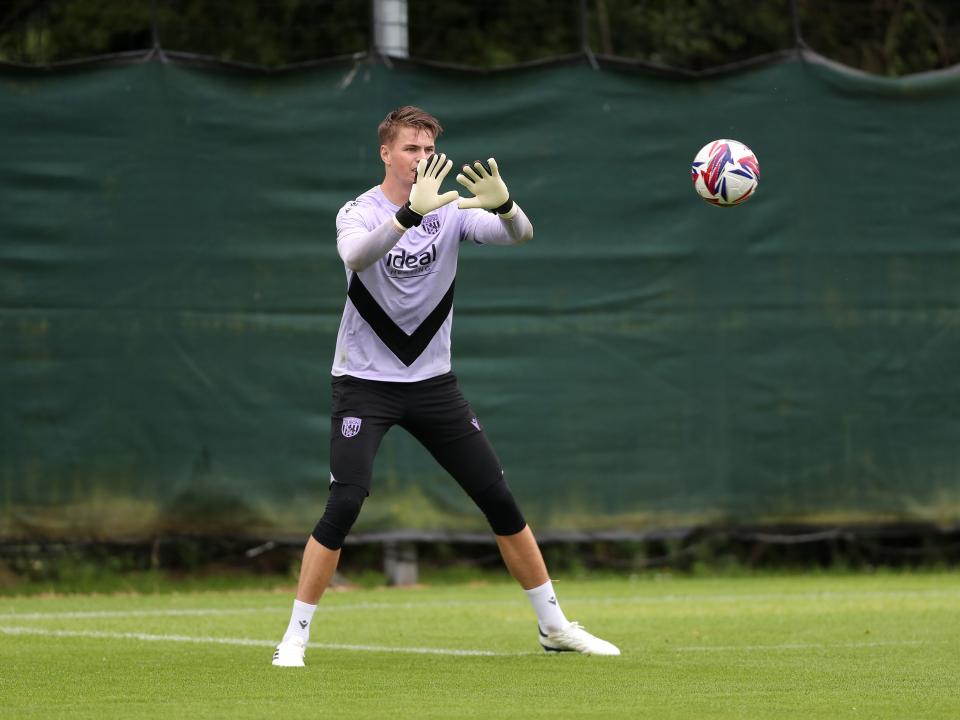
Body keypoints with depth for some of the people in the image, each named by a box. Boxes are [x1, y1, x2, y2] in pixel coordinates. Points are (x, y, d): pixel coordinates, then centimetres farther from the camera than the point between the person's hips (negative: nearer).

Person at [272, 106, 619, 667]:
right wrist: (412, 211, -50)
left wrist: (503, 205, -42)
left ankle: (554, 625, 17)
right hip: (365, 383, -4)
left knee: (499, 498, 4)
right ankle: (295, 637, -9)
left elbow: (520, 235, -18)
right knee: (345, 504, -19)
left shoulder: (452, 210, -2)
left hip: (432, 382, 4)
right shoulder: (360, 213, -11)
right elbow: (357, 256, -35)